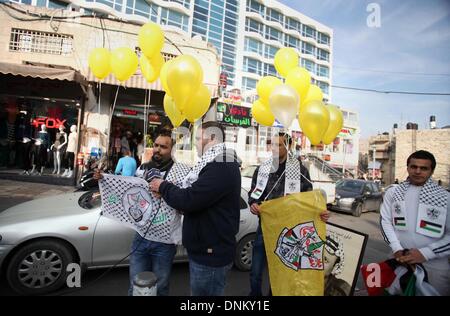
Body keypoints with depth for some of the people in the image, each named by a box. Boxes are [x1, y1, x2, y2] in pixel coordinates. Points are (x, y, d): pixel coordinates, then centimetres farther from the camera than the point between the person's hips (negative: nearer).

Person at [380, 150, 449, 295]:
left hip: (434, 265, -2)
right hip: (401, 260, 2)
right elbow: (385, 221, 2)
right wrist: (397, 249, -10)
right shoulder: (393, 193, 2)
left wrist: (425, 253, -15)